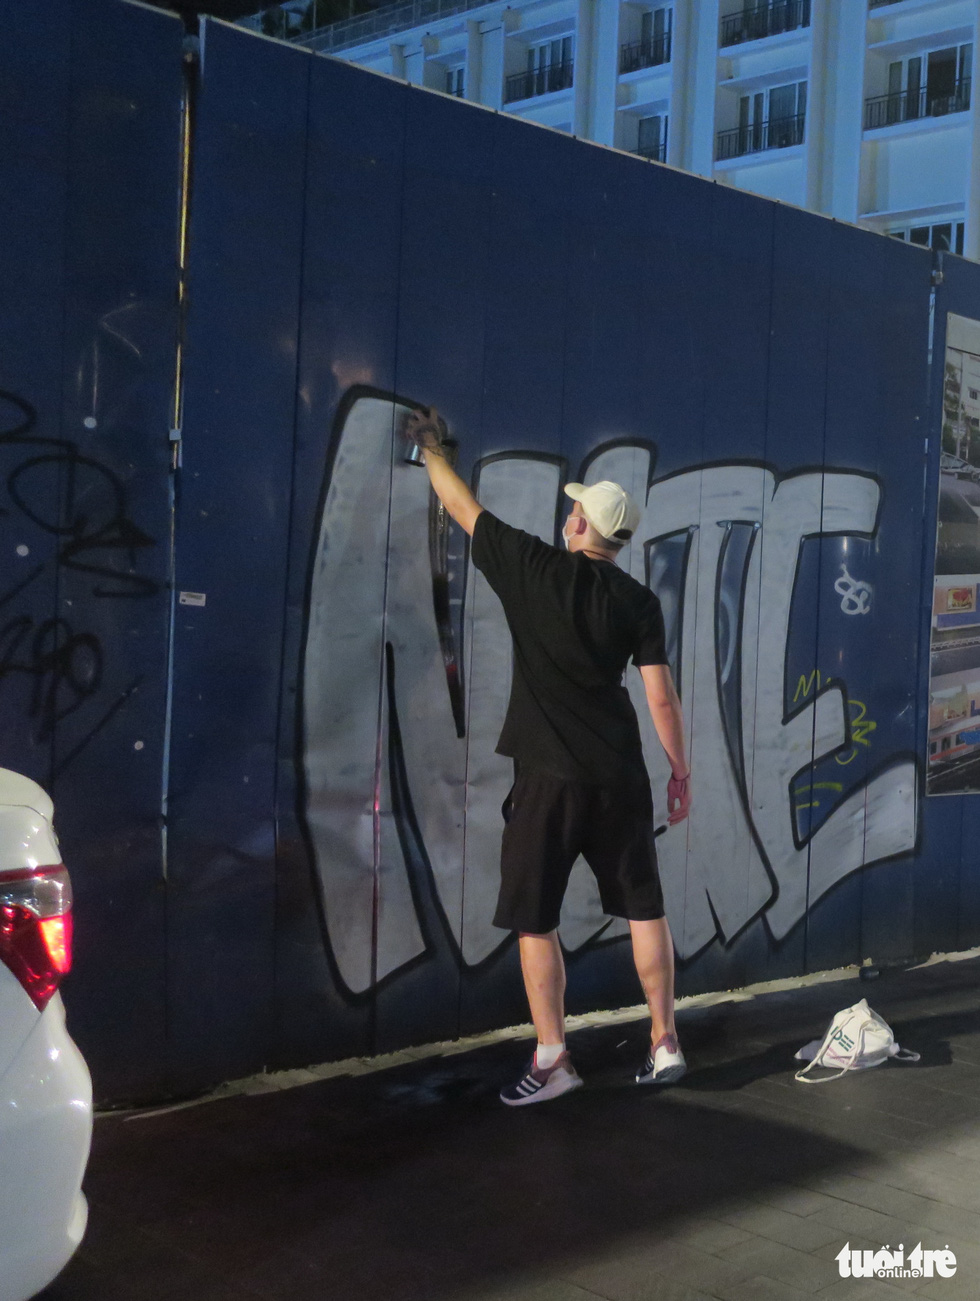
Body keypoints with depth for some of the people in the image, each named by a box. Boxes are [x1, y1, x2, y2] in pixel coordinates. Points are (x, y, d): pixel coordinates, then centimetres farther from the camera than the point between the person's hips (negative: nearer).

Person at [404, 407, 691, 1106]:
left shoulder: (534, 568, -5)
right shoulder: (639, 601, 1)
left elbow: (464, 507, 9)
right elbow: (662, 697, 0)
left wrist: (432, 450, 24)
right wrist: (681, 770, 11)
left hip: (549, 776, -3)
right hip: (620, 776, 3)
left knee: (536, 921, 6)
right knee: (644, 910, 14)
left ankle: (552, 1060, 8)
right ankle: (665, 1043, 19)